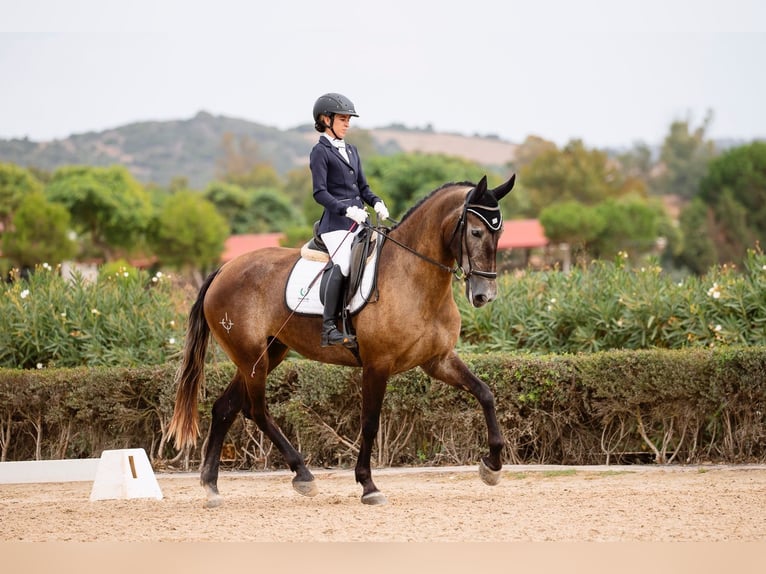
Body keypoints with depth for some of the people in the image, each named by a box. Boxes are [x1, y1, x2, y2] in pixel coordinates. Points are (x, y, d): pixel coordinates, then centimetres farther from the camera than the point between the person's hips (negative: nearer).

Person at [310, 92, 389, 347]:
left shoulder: (351, 151, 20)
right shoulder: (320, 152, -2)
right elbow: (320, 193, -10)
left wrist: (377, 203, 1)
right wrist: (347, 210, -22)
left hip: (358, 221, 8)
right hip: (336, 222, -8)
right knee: (343, 264, -27)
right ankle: (329, 328, -30)